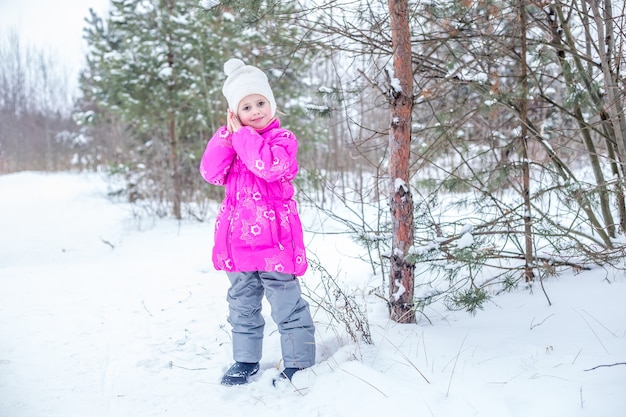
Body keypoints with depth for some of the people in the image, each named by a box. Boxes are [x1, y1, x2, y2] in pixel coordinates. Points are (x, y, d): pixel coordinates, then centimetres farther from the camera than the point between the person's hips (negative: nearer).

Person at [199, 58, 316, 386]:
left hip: (273, 239, -6)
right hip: (238, 240, 6)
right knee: (242, 305, 17)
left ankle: (299, 363, 13)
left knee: (287, 305, 1)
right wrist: (227, 134, -11)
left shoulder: (282, 139, -6)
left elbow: (270, 166, -27)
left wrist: (243, 134, -18)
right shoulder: (231, 141, 11)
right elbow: (211, 173, -3)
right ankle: (246, 359, 32)